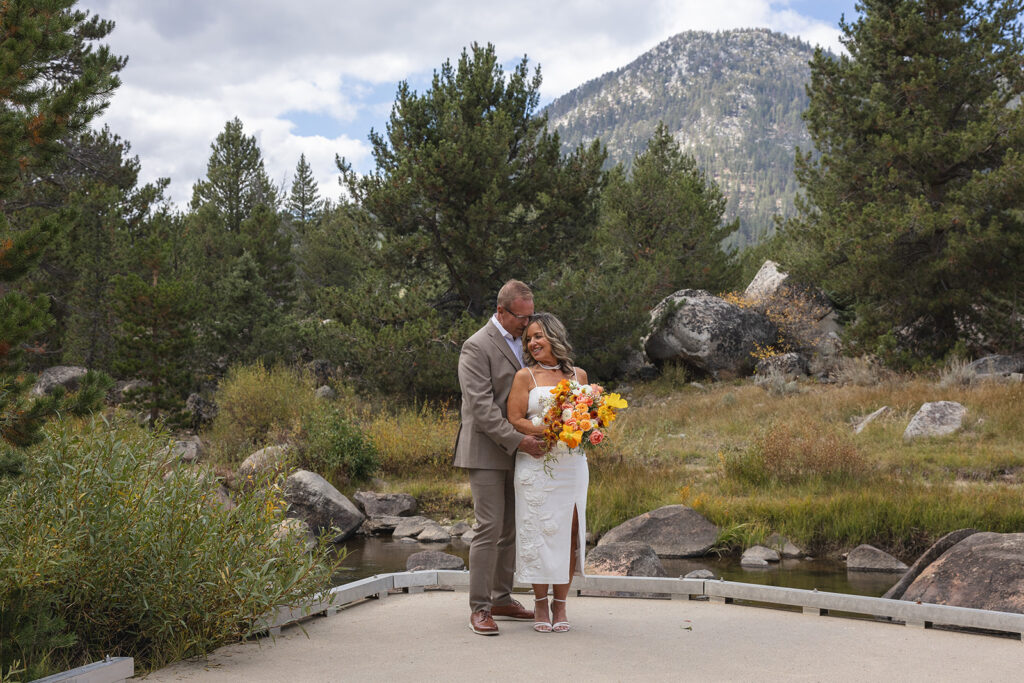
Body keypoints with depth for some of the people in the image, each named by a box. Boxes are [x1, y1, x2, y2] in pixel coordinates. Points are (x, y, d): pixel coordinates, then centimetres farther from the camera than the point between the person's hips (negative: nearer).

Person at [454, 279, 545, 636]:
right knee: (489, 528, -9)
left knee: (511, 529, 11)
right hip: (487, 451, -8)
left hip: (515, 451, 8)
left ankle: (502, 599, 21)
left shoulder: (520, 341, 14)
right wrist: (517, 440, -24)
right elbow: (481, 407, -19)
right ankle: (479, 608, -2)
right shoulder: (477, 347, -12)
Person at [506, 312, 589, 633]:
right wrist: (548, 432, -17)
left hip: (572, 463, 3)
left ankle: (560, 604, 11)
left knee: (570, 531, 0)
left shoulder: (579, 375, 12)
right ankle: (540, 604, 11)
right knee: (538, 531, -2)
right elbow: (515, 420, -4)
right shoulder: (525, 376, 3)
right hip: (536, 464, -3)